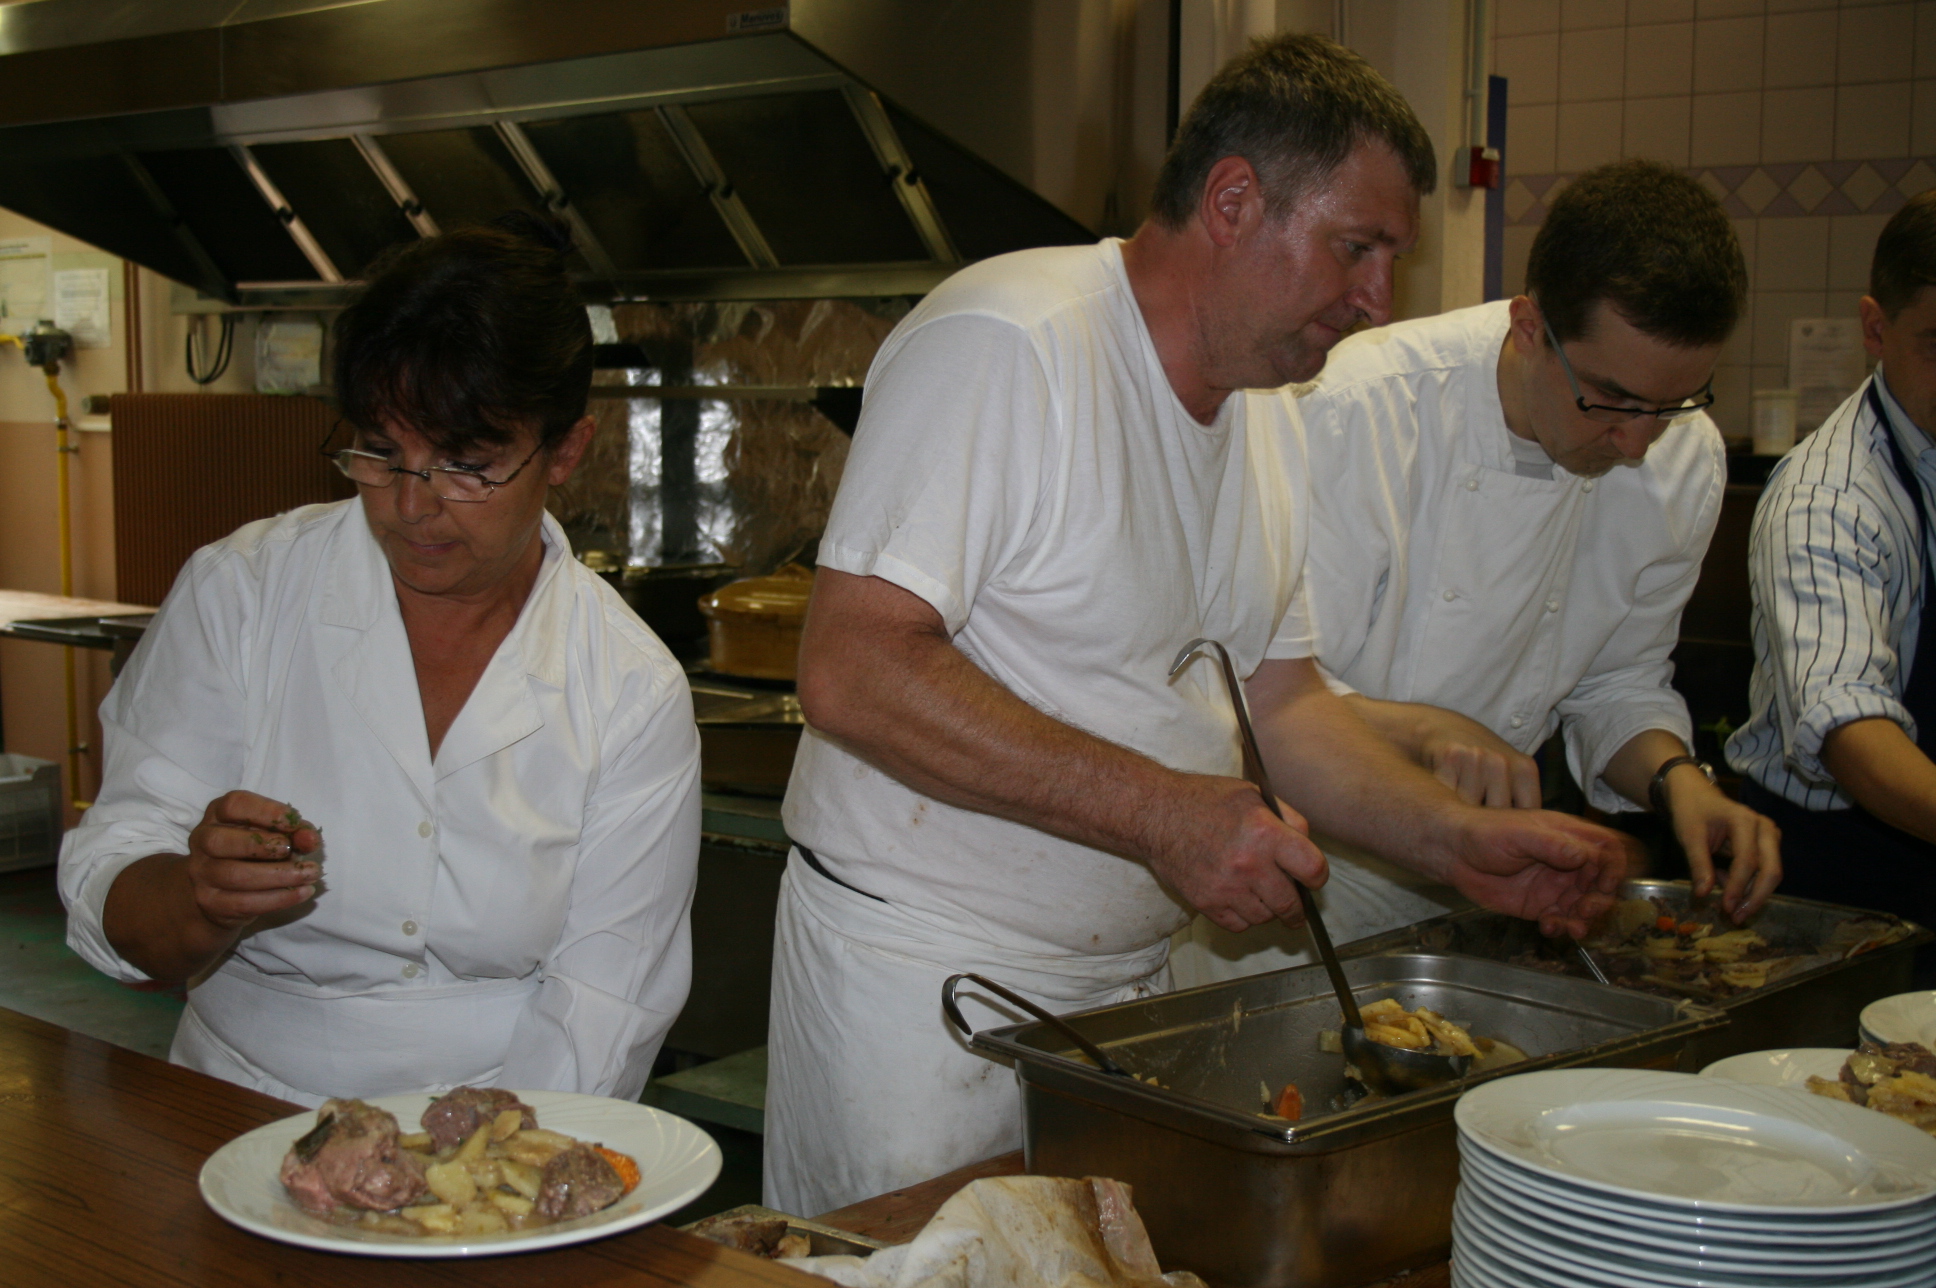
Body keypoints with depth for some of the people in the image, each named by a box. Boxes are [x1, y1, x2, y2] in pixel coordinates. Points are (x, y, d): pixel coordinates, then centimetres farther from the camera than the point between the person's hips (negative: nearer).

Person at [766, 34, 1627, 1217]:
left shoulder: (1260, 418, 10)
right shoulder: (1003, 343, -18)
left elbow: (1280, 701, 17)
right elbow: (854, 673, -25)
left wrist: (1460, 839, 3)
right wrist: (1158, 811, -26)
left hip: (1134, 977, 8)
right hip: (922, 975, -7)